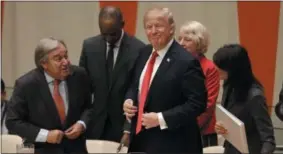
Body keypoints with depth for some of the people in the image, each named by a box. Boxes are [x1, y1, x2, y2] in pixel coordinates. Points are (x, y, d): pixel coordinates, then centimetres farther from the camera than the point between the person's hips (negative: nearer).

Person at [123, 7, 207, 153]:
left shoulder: (186, 61, -17)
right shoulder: (144, 53, 8)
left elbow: (197, 104, -18)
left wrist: (161, 119, -21)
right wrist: (128, 100, 1)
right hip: (140, 139, 7)